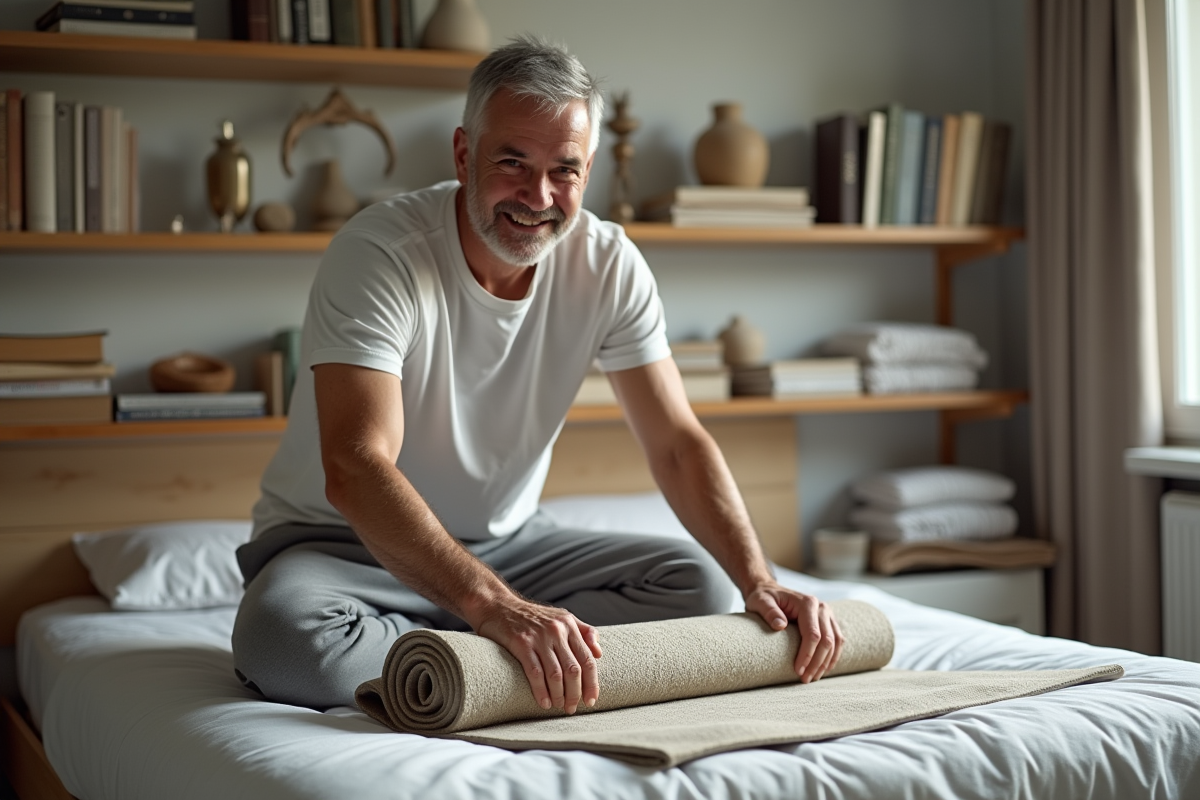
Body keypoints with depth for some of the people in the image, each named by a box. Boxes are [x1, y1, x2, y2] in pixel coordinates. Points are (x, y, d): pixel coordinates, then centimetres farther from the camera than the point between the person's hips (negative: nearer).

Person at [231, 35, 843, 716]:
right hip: (338, 541, -4)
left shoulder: (610, 266, -8)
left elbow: (678, 444, -7)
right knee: (282, 634, -37)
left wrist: (761, 585, -23)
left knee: (701, 583, -14)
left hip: (504, 542, 5)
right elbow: (354, 472, -34)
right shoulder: (377, 252, -24)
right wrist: (493, 606, -47)